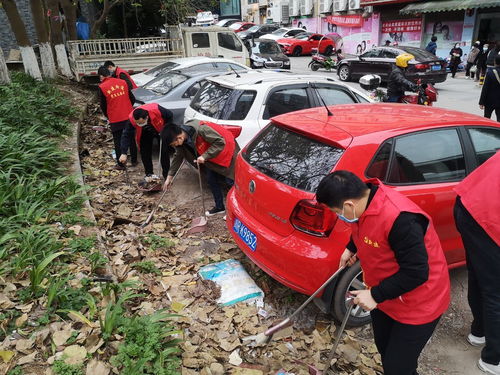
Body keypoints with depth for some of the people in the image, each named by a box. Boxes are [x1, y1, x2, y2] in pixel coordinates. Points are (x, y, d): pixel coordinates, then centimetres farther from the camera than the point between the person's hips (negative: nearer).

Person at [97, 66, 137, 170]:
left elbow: (103, 106, 0)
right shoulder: (122, 82, 3)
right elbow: (132, 99, 9)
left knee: (118, 142, 8)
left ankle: (121, 164, 12)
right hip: (129, 117, 3)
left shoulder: (102, 87, -7)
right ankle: (134, 160, 24)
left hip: (115, 120, -3)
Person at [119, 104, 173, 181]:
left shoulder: (156, 110, -41)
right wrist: (124, 153, -35)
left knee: (164, 152, -4)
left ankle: (166, 175, 9)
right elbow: (126, 135, -28)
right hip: (145, 134, 2)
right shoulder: (132, 119, -33)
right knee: (145, 153, -3)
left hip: (161, 131, -2)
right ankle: (149, 175, 13)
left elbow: (170, 115, -22)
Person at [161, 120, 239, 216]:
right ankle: (219, 207, 24)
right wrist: (170, 176, 4)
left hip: (226, 148, -8)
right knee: (211, 179, 9)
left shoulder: (200, 129, -36)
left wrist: (204, 156, -33)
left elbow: (220, 142, -32)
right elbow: (178, 157, 4)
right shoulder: (180, 140, -10)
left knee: (231, 180, -4)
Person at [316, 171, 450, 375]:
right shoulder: (363, 201, -10)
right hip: (382, 297, 8)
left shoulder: (400, 219, -37)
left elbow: (416, 272, -31)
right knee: (385, 350, 25)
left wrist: (375, 295, -26)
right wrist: (351, 248, 1)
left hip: (417, 306, -8)